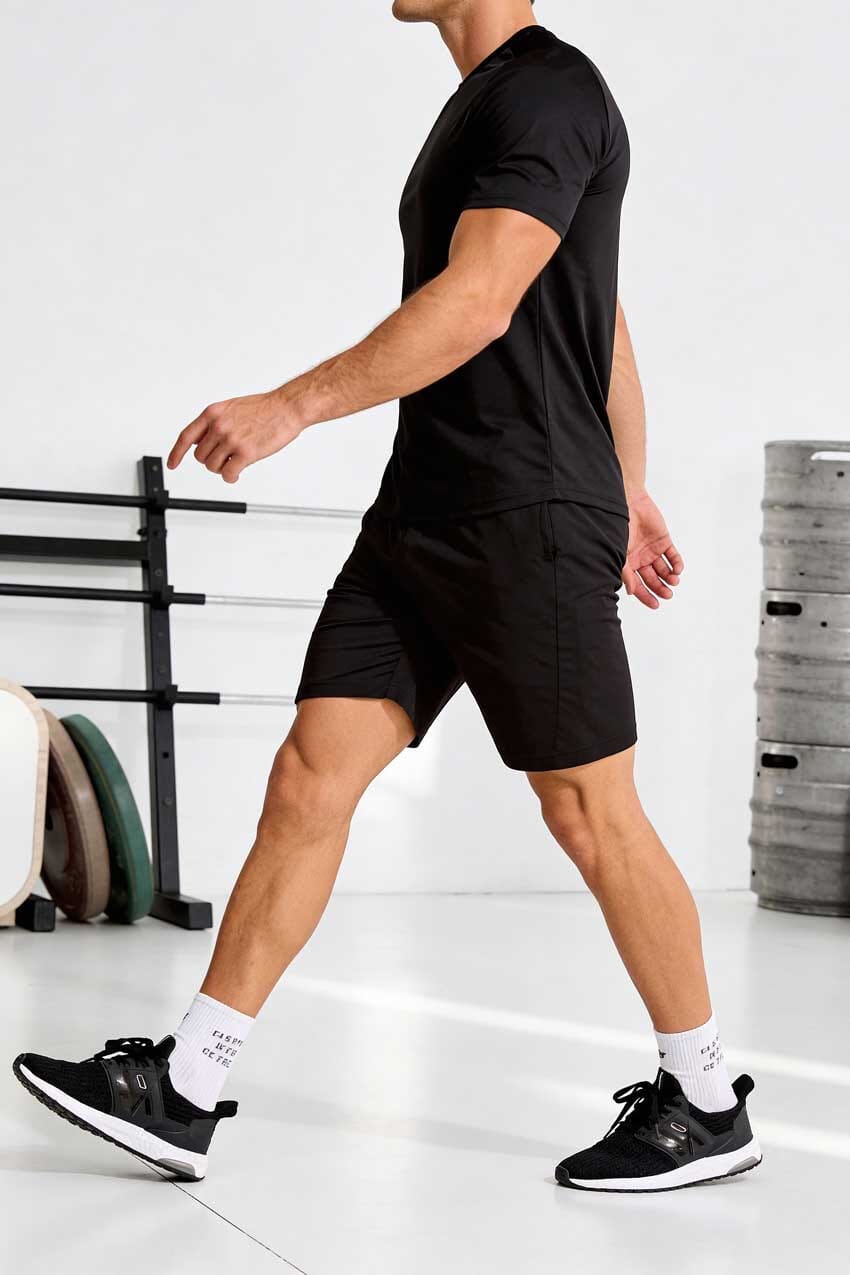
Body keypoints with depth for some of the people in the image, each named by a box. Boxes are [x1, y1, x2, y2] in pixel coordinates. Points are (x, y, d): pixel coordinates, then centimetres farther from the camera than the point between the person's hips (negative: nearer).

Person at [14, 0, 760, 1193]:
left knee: (591, 816, 0)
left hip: (529, 524, -9)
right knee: (308, 780, 3)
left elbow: (476, 303, -23)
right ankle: (183, 1094, 6)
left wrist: (295, 405, -25)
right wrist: (629, 486, 30)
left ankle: (708, 1106, 16)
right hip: (424, 515, 9)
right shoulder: (486, 102, 19)